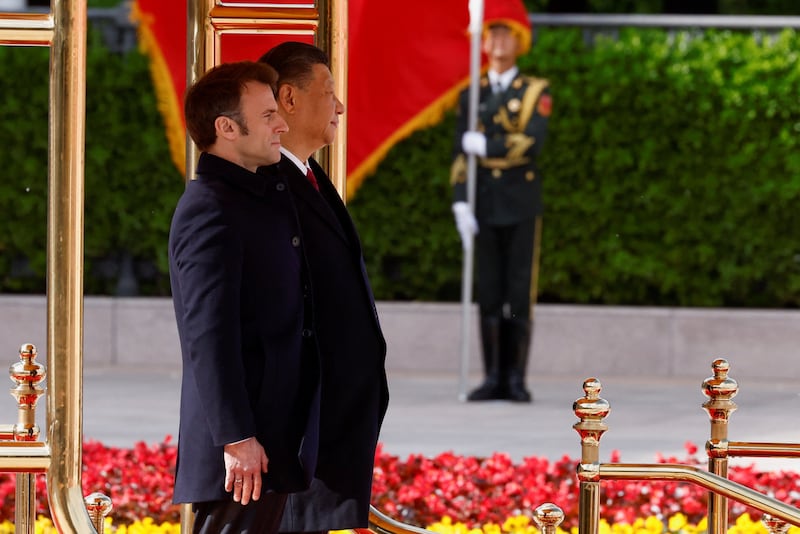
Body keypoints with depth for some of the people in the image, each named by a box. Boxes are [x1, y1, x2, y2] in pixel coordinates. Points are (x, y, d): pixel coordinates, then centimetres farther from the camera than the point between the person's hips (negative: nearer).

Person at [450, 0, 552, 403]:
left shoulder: (535, 92, 3)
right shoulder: (471, 95, 11)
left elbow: (532, 141, -13)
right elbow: (460, 154, 6)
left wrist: (484, 145, -10)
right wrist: (460, 204, -4)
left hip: (522, 206, -2)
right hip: (484, 206, 2)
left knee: (520, 295, -2)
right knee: (489, 294, 3)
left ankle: (516, 379, 1)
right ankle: (493, 378, 7)